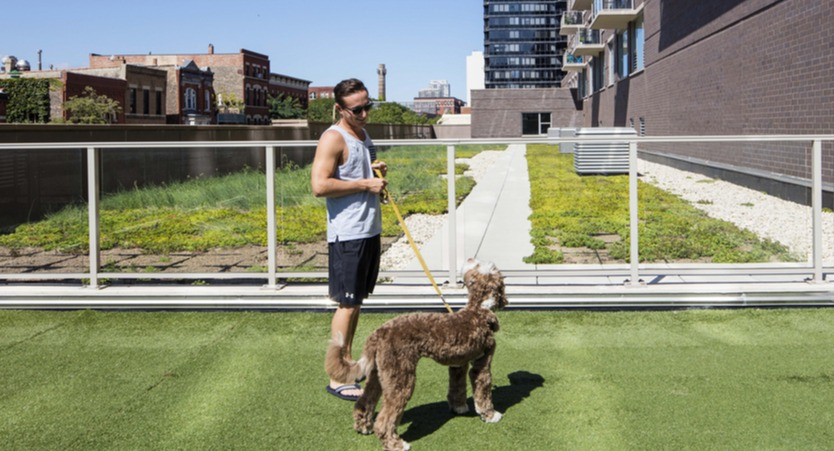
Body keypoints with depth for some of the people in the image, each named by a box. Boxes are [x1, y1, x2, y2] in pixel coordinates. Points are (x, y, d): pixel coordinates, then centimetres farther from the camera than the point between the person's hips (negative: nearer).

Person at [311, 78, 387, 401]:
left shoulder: (363, 134, 14)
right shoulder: (333, 138, -14)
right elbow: (320, 185, -24)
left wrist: (378, 172, 6)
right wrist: (365, 184, -19)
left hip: (370, 229, 9)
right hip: (347, 234, -9)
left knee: (357, 301, 14)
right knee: (347, 304, -5)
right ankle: (338, 379, 1)